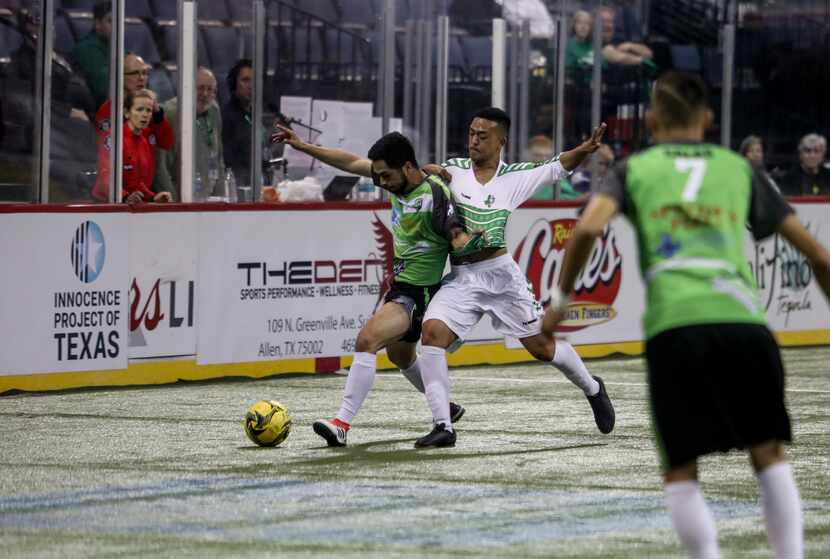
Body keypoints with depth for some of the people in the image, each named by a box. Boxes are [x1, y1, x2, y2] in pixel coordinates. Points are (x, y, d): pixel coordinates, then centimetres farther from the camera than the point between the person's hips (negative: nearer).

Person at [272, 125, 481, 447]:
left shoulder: (435, 197, -25)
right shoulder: (399, 180, -2)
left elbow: (458, 237, -27)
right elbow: (352, 162, 7)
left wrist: (466, 242, -51)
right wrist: (303, 147, 7)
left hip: (418, 293, -10)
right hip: (400, 285, 10)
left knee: (367, 340, -25)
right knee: (400, 355, 28)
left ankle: (342, 425, -28)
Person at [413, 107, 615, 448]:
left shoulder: (515, 177, 0)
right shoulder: (453, 170, 3)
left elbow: (556, 168, -5)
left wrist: (584, 150, -24)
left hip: (500, 273, -1)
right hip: (461, 277, 1)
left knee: (542, 347, 9)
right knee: (432, 332, -22)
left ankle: (592, 389, 39)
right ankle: (443, 427, -19)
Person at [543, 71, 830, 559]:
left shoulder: (634, 168, 18)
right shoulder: (740, 169, 22)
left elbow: (589, 228, -1)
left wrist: (561, 299, 11)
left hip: (672, 325, -1)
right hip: (742, 317, 1)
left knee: (681, 470, 8)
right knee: (770, 453, 15)